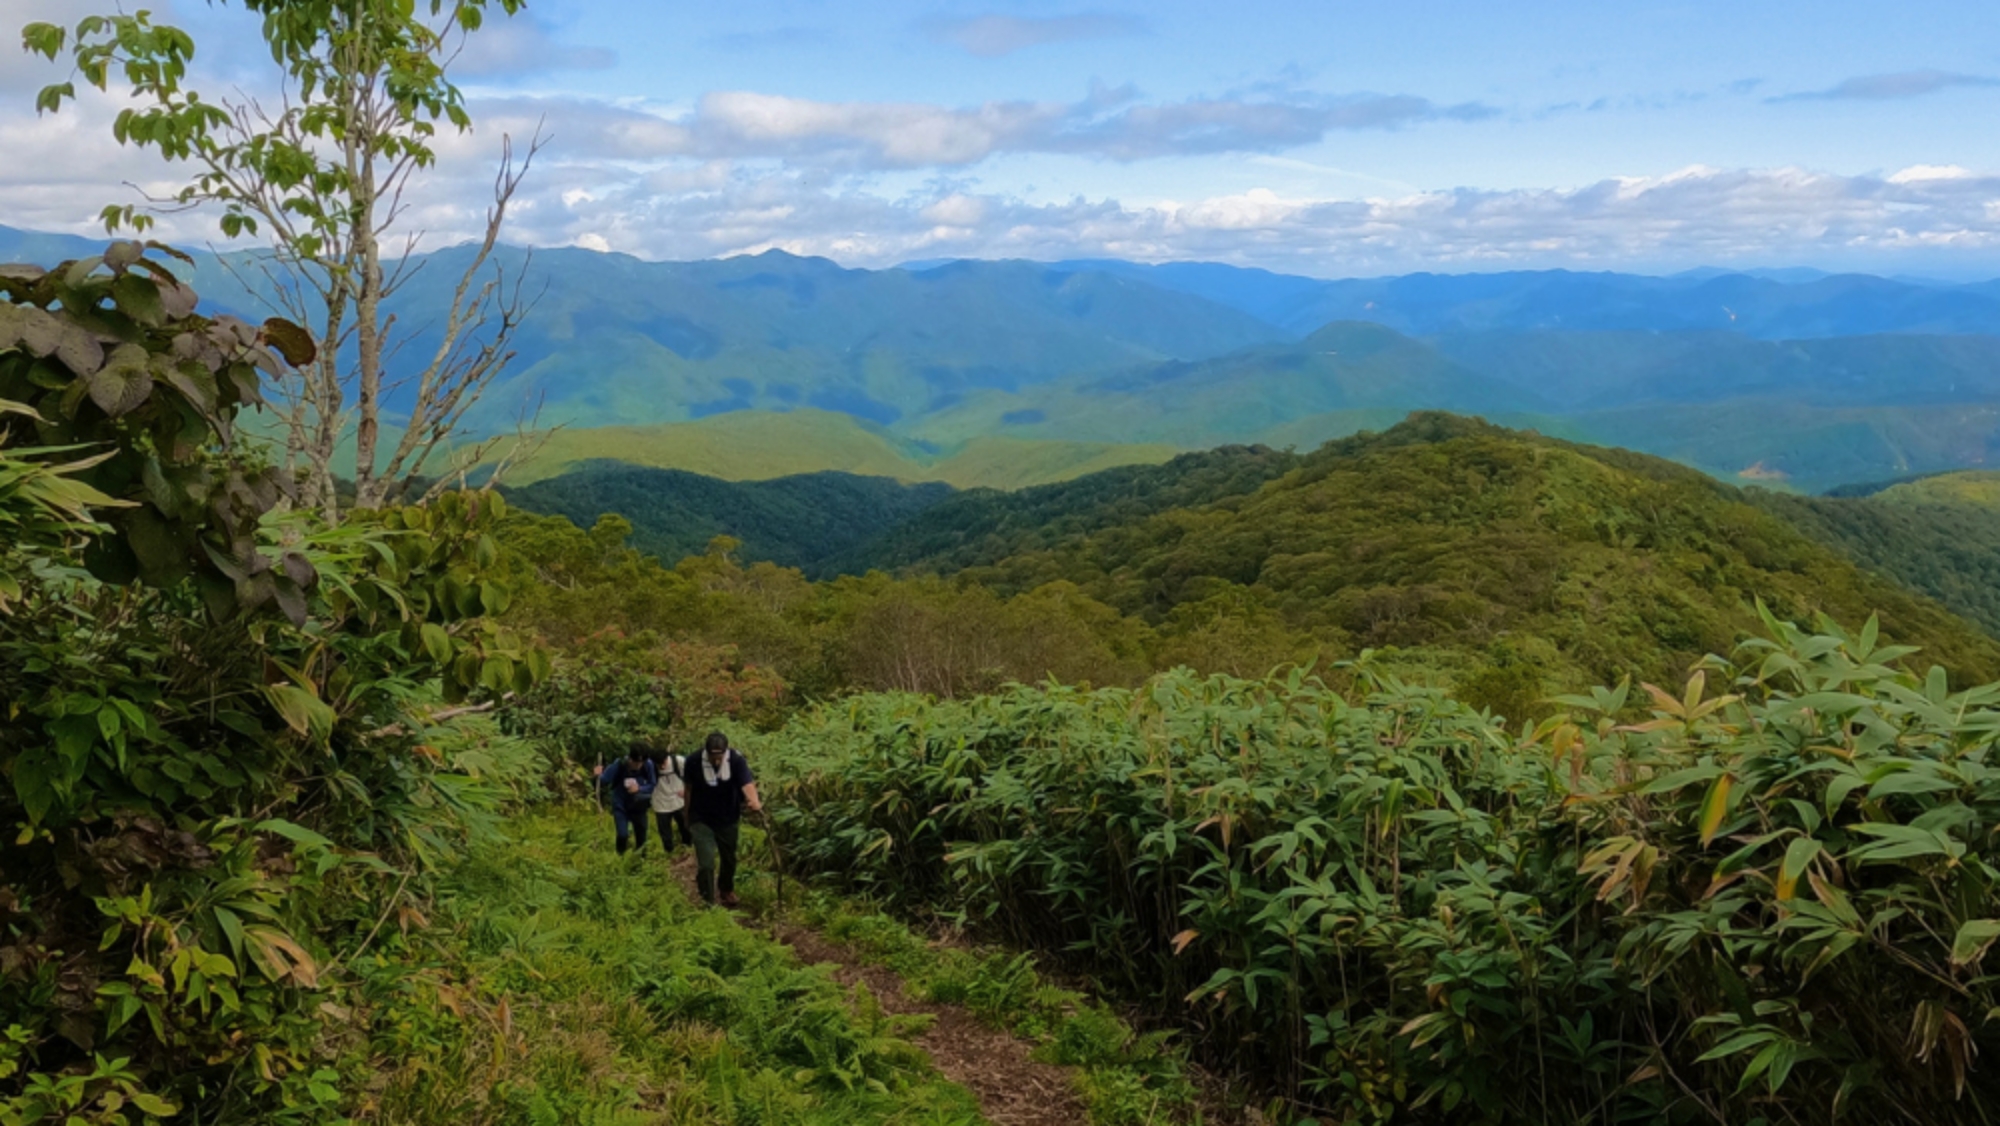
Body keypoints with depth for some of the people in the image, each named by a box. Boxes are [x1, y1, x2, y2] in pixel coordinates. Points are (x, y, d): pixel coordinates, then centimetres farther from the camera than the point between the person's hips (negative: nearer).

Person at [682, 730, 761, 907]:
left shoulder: (736, 760, -24)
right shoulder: (693, 761, -21)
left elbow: (747, 783, -38)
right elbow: (689, 788, -4)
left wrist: (755, 802, -59)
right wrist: (687, 814, 8)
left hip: (728, 819, 2)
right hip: (702, 819, -2)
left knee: (729, 859, 21)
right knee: (706, 864, -11)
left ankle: (726, 889, 50)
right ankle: (708, 902, 9)